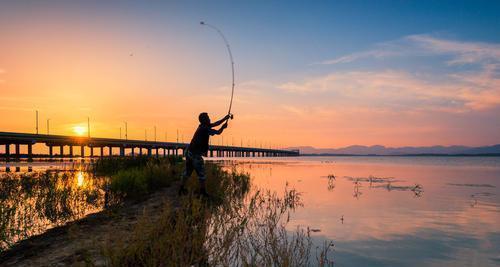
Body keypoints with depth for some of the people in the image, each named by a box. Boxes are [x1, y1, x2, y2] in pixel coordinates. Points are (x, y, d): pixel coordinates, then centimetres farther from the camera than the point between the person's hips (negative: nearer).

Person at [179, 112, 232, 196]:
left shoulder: (203, 126, 11)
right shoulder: (205, 129, -15)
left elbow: (215, 124, 18)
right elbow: (218, 132, -10)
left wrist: (225, 118, 17)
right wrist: (223, 127, 8)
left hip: (189, 152, 9)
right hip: (195, 154, -9)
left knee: (187, 171, 17)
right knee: (201, 173, 0)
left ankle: (182, 189, 23)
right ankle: (202, 191, 5)